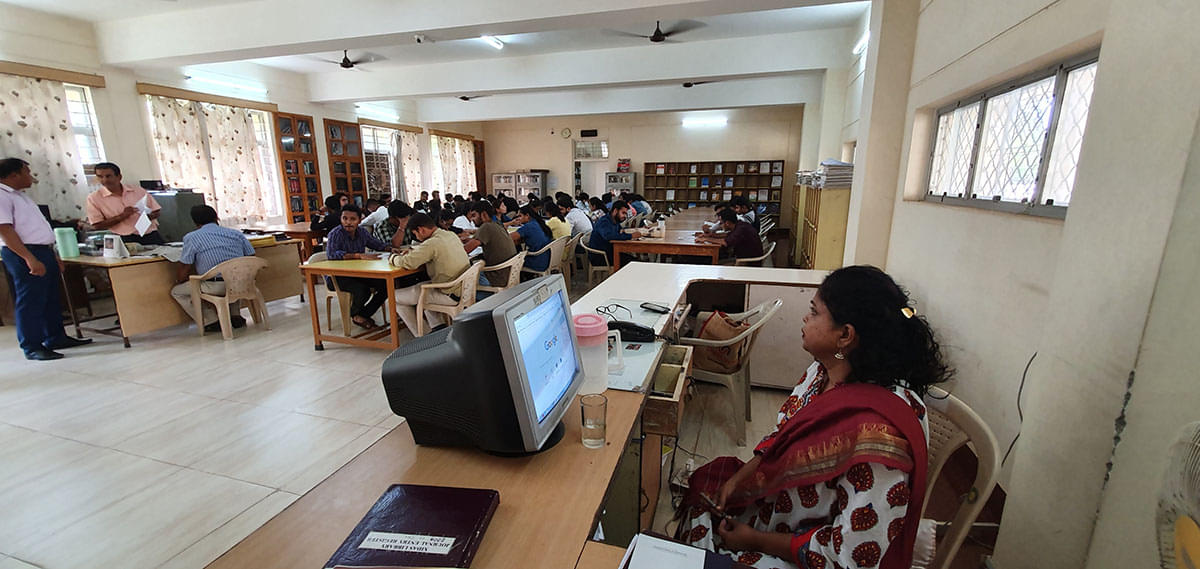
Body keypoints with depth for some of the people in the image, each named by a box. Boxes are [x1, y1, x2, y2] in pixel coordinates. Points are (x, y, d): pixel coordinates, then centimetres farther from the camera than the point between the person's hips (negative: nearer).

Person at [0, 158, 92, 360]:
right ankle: (32, 347, 2)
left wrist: (53, 255, 21)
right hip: (24, 254, -10)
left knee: (51, 299, 14)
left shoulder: (20, 195, 19)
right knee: (30, 301, -4)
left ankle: (56, 338, 24)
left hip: (43, 252, 10)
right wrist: (30, 259, -25)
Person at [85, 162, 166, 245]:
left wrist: (148, 216, -11)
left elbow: (157, 211, 11)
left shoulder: (138, 190, 7)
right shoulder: (93, 198, 4)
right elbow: (97, 225, 1)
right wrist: (122, 216, -11)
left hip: (152, 235, 1)